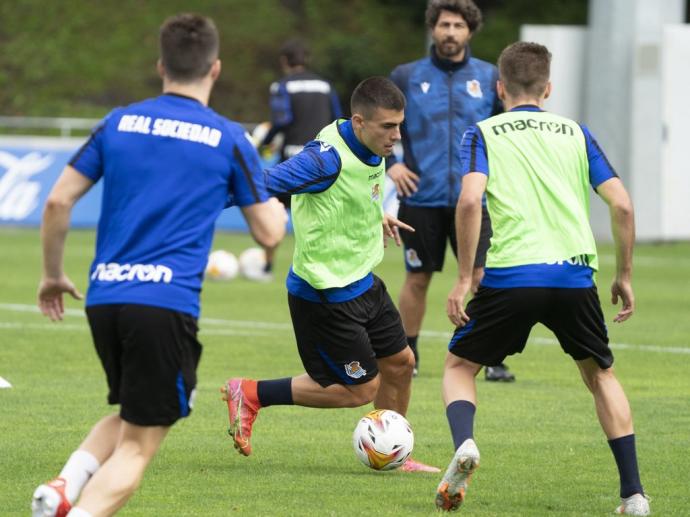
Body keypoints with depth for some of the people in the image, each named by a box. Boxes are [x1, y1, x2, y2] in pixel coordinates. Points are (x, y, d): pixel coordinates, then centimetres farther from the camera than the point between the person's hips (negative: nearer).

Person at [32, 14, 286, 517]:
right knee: (137, 446, 1)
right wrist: (276, 201, 30)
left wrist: (53, 275, 21)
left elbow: (58, 201, 8)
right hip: (167, 302, -4)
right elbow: (269, 232, 7)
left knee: (129, 415, 26)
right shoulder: (228, 139, 2)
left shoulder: (119, 123, 10)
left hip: (104, 299, 4)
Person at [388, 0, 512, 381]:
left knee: (484, 278, -8)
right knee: (417, 279, 6)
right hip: (421, 198, 0)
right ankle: (407, 357, 21)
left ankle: (494, 362, -2)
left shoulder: (489, 78, 6)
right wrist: (389, 164, -3)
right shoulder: (407, 77, 4)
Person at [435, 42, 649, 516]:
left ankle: (464, 443, -14)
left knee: (460, 365, 18)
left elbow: (470, 200, -8)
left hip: (510, 276, -2)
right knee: (599, 373, 22)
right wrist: (624, 276, 17)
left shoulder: (483, 134, 10)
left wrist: (465, 277, -3)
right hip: (575, 275, 2)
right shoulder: (576, 133, 16)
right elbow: (621, 204, 7)